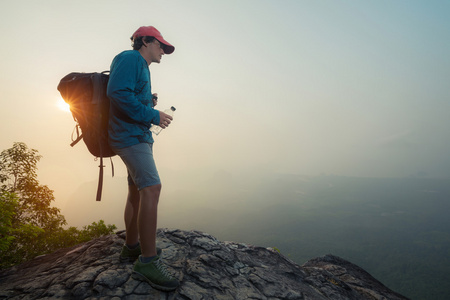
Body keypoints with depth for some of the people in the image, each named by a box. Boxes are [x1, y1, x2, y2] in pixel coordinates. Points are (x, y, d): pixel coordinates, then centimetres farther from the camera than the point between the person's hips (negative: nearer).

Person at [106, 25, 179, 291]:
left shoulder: (141, 68, 24)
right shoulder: (130, 59, -6)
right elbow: (117, 93, -21)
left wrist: (149, 102, 7)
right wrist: (152, 115, -19)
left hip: (139, 135, 11)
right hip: (131, 135, -11)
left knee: (137, 191, 12)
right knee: (152, 188, -20)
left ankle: (132, 247, 24)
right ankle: (147, 262, -17)